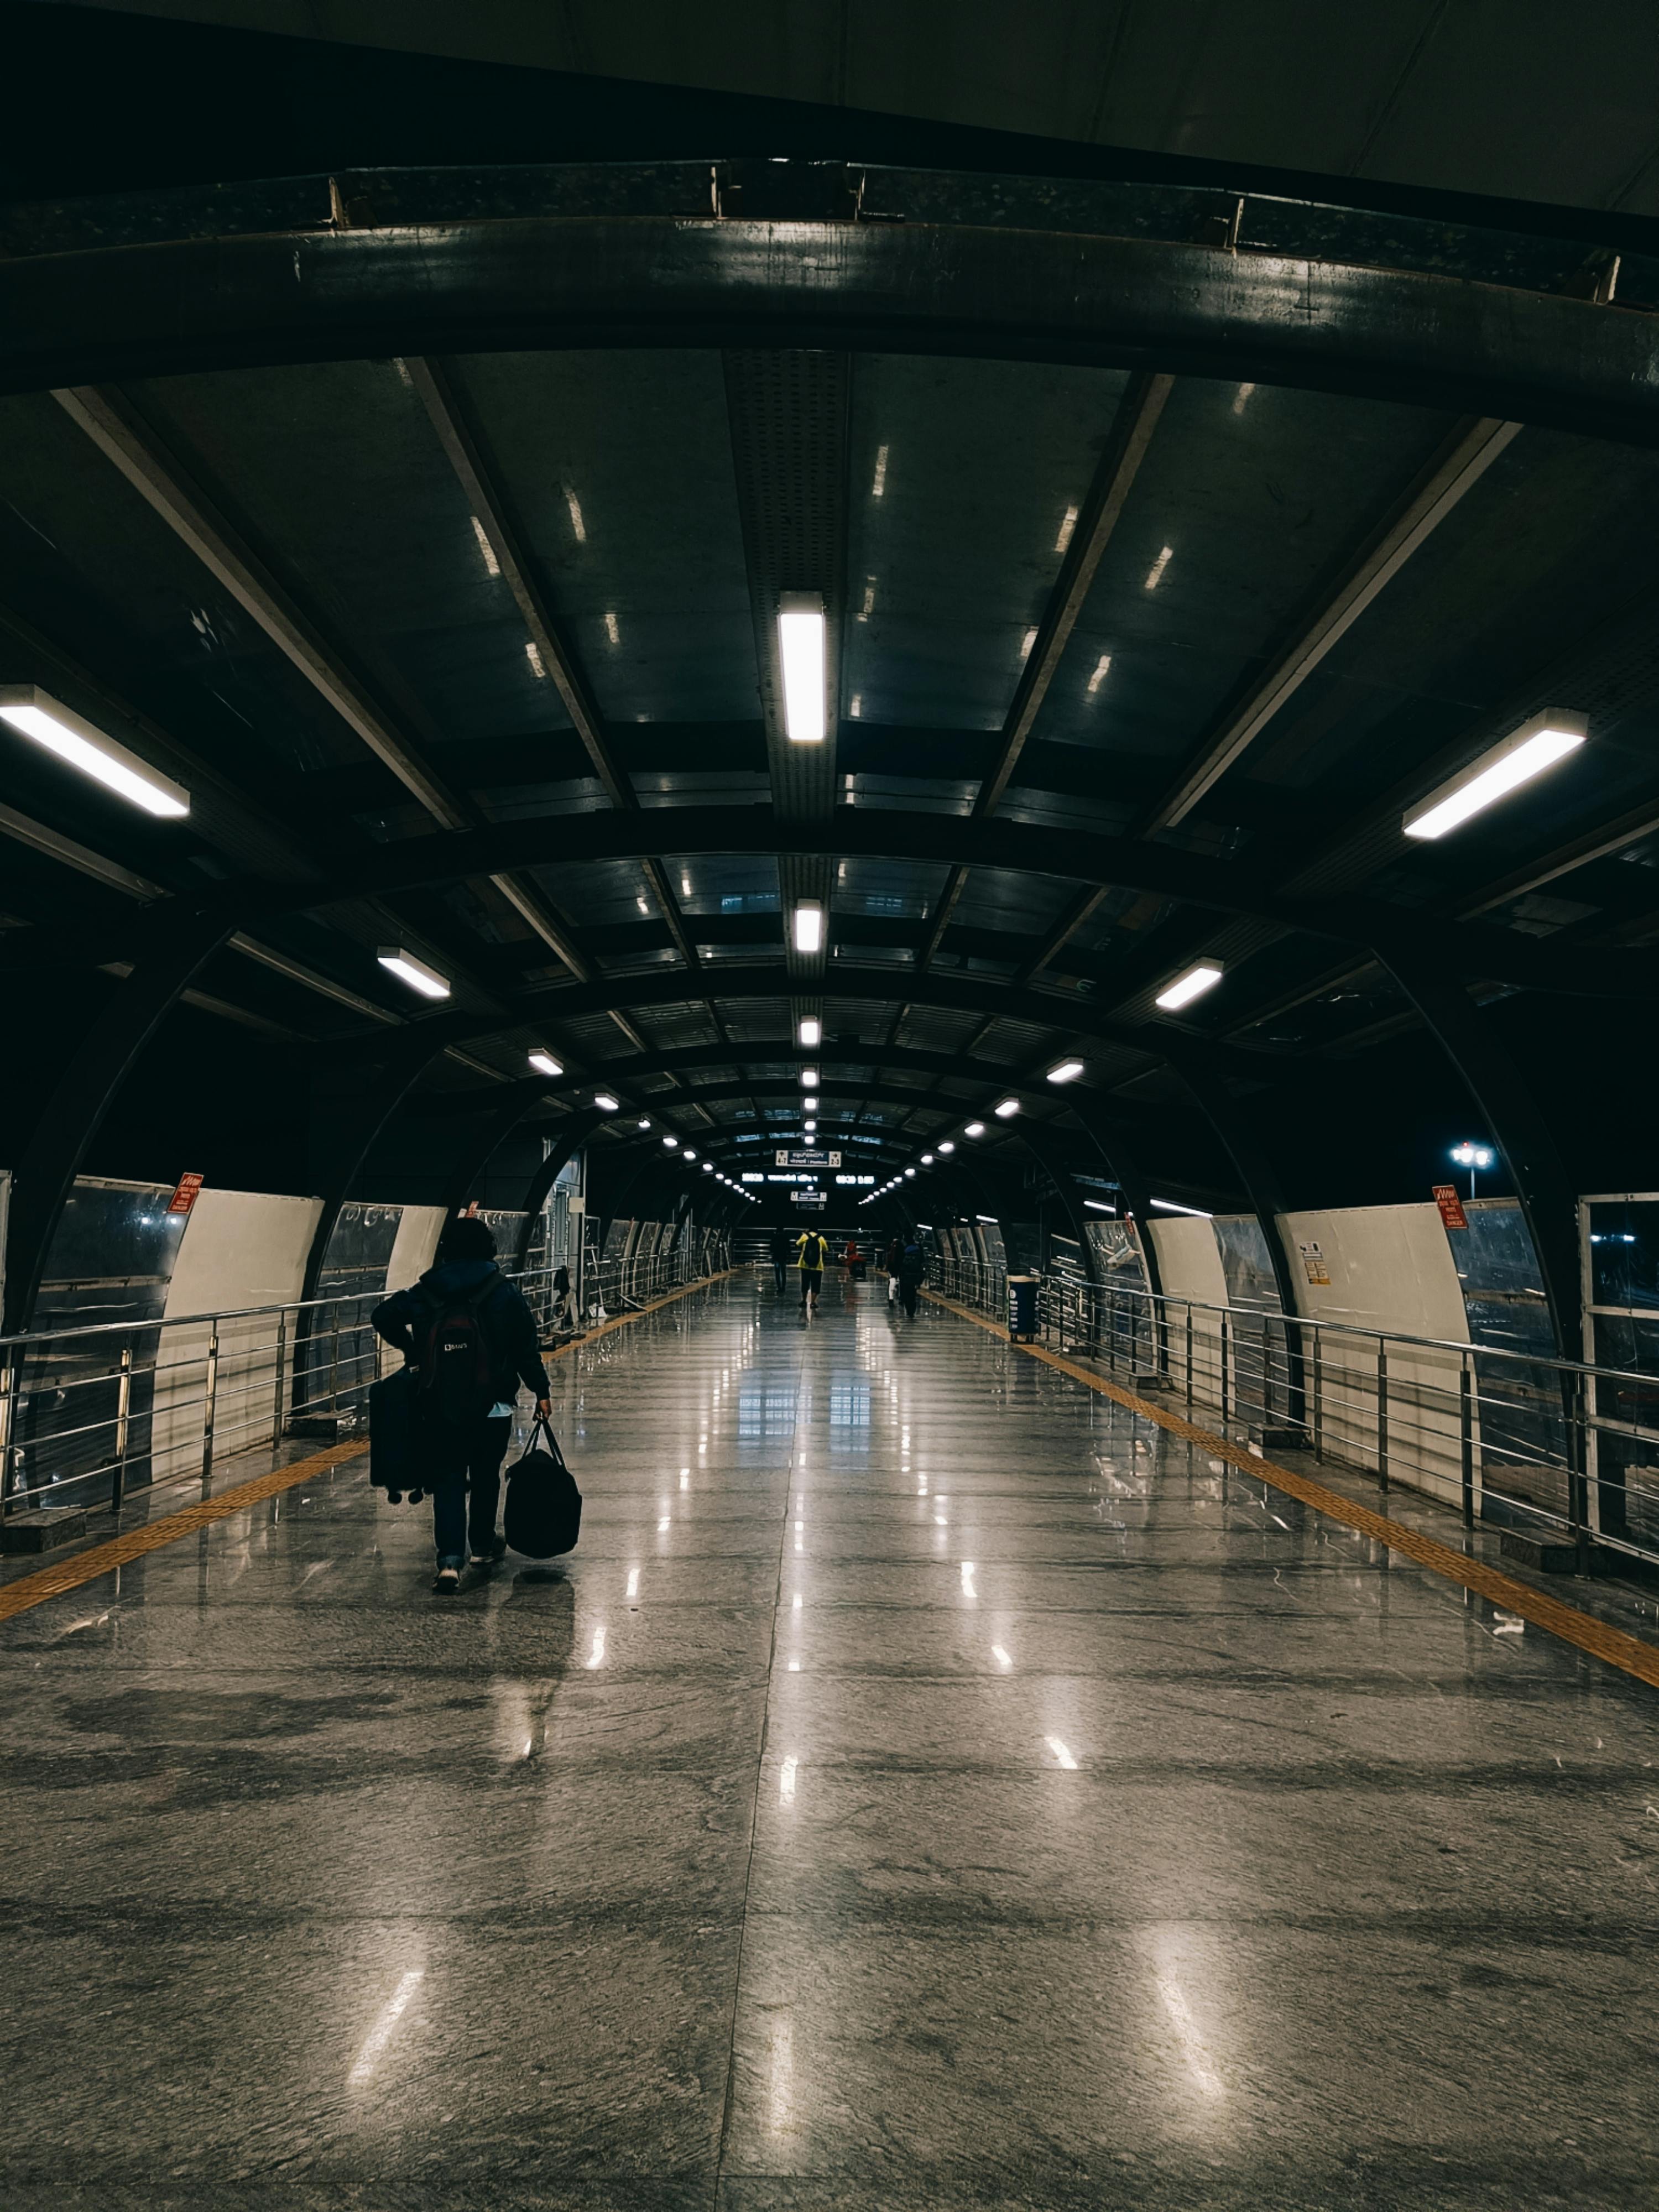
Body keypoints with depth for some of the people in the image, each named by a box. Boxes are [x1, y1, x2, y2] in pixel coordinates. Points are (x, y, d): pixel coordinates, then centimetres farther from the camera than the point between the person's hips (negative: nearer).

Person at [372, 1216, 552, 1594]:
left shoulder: (426, 1293, -1)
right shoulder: (504, 1294, -6)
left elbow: (384, 1316, -4)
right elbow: (526, 1349, -5)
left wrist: (412, 1351, 10)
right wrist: (542, 1392, 4)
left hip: (440, 1410, 1)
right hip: (492, 1410, 0)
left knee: (448, 1480, 5)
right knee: (486, 1477, 18)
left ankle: (450, 1560, -9)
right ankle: (482, 1546, 34)